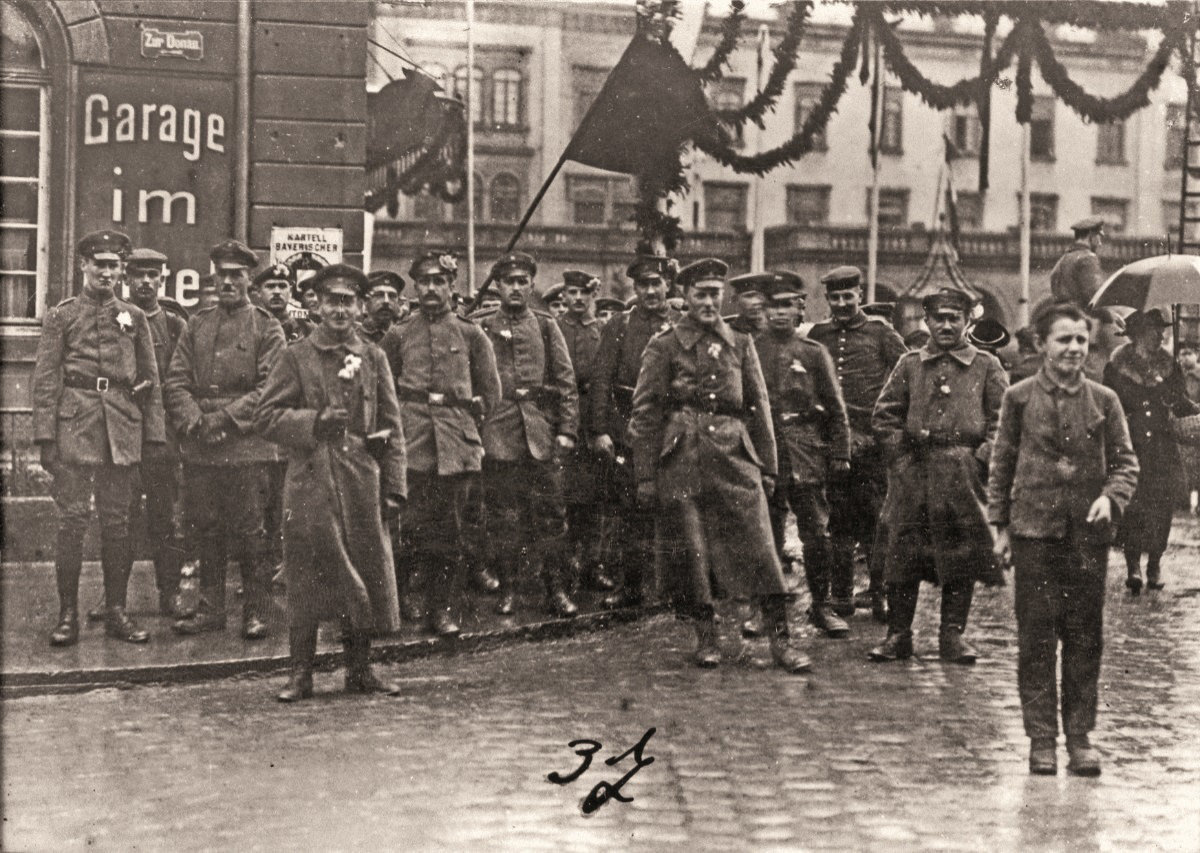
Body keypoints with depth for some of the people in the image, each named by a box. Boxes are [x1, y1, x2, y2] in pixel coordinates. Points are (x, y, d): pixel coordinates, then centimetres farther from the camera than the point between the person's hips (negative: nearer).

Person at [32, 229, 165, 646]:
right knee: (73, 519, -4)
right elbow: (45, 379, 1)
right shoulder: (61, 315, 5)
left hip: (123, 428, 2)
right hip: (74, 425, -2)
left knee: (117, 521, 6)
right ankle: (68, 615, 3)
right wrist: (45, 436, -7)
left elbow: (151, 380, 12)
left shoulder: (134, 317, 12)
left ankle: (116, 611, 13)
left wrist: (154, 435, 5)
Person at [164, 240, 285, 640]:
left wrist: (226, 419, -14)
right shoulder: (197, 326, 14)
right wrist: (195, 422, -8)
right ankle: (211, 608, 18)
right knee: (205, 531, 8)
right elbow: (176, 381, 9)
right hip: (199, 449, 4)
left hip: (247, 446, -4)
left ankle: (256, 611, 8)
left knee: (250, 532, -1)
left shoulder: (267, 328, 2)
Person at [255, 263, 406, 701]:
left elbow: (392, 427, 11)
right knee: (306, 580, -2)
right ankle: (300, 674, 6)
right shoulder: (295, 357, 4)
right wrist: (314, 422, -15)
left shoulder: (373, 358, 11)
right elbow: (266, 417, 0)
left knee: (368, 574, 5)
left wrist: (395, 487, 4)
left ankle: (360, 670, 17)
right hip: (310, 482, -3)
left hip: (361, 484, 3)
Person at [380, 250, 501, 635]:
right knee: (412, 525, -5)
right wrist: (400, 423, 3)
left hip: (457, 448, 1)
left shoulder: (471, 335, 9)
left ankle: (440, 607, 10)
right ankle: (405, 591, 12)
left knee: (450, 531, 2)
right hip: (411, 446, -1)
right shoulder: (397, 336, 9)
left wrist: (465, 420, 7)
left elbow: (491, 393, 14)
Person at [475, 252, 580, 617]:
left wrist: (566, 430, 0)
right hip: (498, 436, -1)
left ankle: (557, 590, 7)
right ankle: (507, 590, 13)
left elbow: (567, 383, 8)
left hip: (542, 435, 1)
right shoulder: (482, 329, 6)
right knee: (503, 517, 3)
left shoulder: (546, 327, 10)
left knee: (550, 514, 0)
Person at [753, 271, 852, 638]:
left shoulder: (814, 352, 7)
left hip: (807, 454, 0)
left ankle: (821, 605, 10)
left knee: (817, 534, -2)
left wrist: (840, 454, 4)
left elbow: (835, 408, 9)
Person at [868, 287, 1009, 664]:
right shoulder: (910, 364, 10)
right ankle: (898, 634, 8)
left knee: (962, 556, 2)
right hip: (913, 473, 1)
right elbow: (884, 414, 11)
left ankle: (953, 635, 13)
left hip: (964, 474, -1)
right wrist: (902, 453, 0)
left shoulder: (987, 366, 7)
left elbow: (1002, 419, 3)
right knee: (903, 554, 0)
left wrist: (979, 459, -7)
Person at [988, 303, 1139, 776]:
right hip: (1034, 529, -1)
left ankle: (1080, 737, 14)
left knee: (1085, 638, 4)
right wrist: (1000, 526, 4)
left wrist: (1111, 498, -11)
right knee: (1036, 638, 1)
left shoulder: (1104, 400, 4)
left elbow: (1125, 461, 8)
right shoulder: (1019, 398, 3)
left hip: (1088, 533, 1)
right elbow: (1001, 464, 7)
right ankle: (1041, 739, 9)